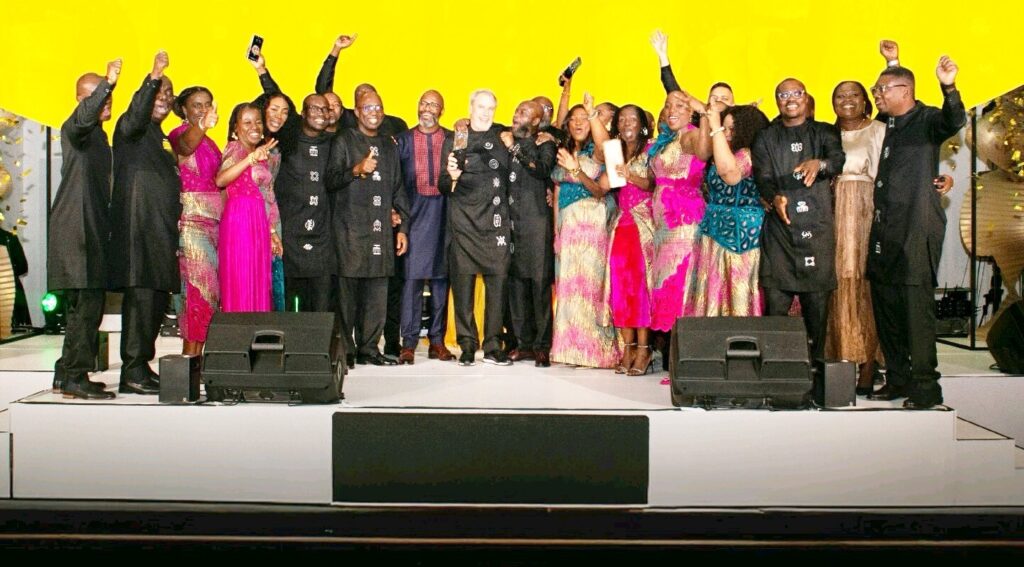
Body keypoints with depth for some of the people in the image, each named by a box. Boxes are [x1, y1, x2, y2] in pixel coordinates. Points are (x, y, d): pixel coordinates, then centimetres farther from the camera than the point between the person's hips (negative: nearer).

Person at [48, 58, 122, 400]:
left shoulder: (98, 135, 21)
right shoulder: (74, 128, -7)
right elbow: (84, 117, -32)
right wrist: (108, 83, -40)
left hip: (92, 229, 10)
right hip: (77, 228, -10)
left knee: (83, 306, 12)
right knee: (87, 303, -12)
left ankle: (66, 374, 20)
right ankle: (75, 377, -7)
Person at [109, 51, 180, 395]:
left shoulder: (162, 138, 24)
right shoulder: (132, 128, 0)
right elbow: (136, 115, -26)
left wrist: (174, 231, 20)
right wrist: (152, 77, -36)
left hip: (161, 230, 9)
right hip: (138, 226, -9)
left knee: (157, 299, 8)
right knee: (140, 296, -11)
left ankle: (142, 367, 14)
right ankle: (133, 371, -8)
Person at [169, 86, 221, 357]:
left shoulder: (209, 142, 19)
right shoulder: (179, 134, -4)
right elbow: (186, 145, -30)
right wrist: (203, 125, -47)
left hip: (213, 217, 8)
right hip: (191, 216, -8)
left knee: (211, 285, 4)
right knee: (197, 283, -13)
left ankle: (198, 351, 8)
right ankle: (190, 352, -11)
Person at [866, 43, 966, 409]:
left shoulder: (927, 119, -5)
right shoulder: (885, 124, 16)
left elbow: (955, 122, -26)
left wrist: (949, 88, -42)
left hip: (916, 230, -8)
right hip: (884, 230, 8)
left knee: (916, 308, -7)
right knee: (885, 307, 11)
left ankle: (926, 387, 1)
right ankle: (897, 379, 22)